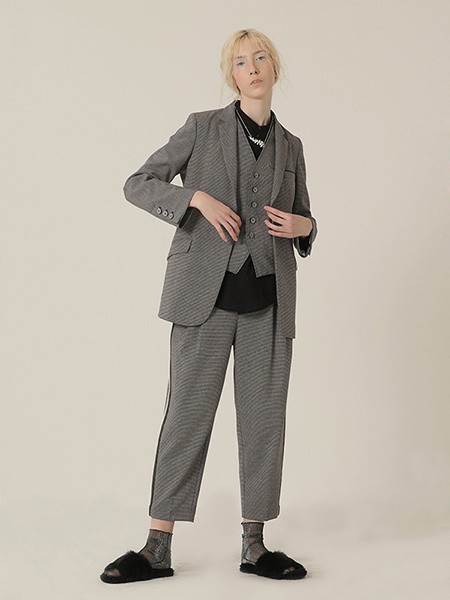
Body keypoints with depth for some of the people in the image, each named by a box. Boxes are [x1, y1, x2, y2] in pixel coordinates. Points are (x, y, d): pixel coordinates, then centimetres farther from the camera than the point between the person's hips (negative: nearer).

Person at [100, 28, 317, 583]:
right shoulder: (203, 127, 4)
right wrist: (198, 197, -14)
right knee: (187, 412, -3)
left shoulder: (291, 146, 15)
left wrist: (302, 226, 0)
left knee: (264, 417, 4)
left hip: (269, 299, 4)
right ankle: (158, 548, 5)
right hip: (206, 292, -3)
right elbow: (137, 184, 0)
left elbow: (303, 218, 24)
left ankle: (254, 546, 15)